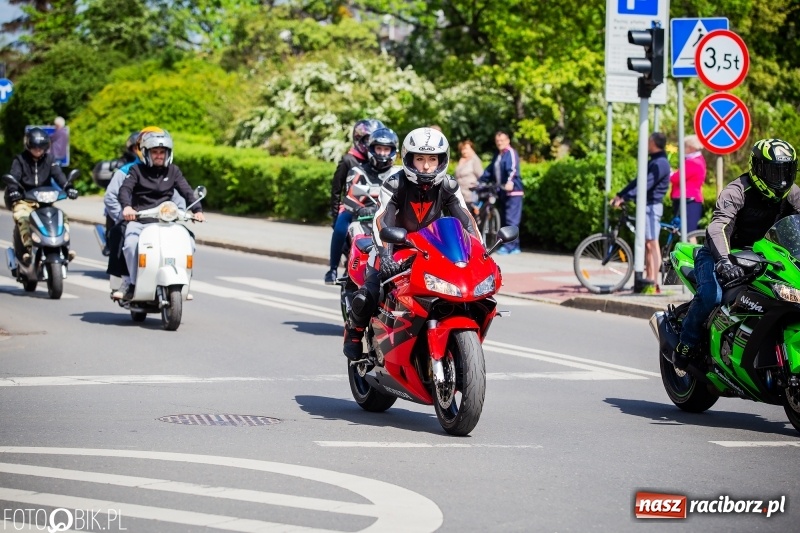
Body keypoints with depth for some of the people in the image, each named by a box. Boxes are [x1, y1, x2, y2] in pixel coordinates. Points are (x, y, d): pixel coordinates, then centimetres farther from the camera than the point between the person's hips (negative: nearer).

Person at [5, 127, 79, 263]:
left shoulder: (49, 159, 8)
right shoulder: (20, 160, 2)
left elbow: (58, 174, -7)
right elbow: (13, 177, -12)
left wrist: (67, 187, -27)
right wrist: (13, 191, -35)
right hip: (24, 201, -3)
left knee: (63, 216, -17)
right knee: (22, 218, -33)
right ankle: (28, 248, -40)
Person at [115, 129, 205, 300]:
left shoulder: (173, 171, 14)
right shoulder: (137, 170, 6)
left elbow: (187, 191, 6)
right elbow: (125, 189, -9)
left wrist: (197, 210, -13)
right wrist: (127, 206, -31)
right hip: (139, 220, -2)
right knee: (131, 243, -33)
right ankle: (132, 281, -16)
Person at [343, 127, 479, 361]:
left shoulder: (448, 187, -8)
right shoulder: (395, 184, -19)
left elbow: (467, 221, -13)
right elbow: (381, 221, -30)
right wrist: (385, 255, -47)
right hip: (395, 246, -4)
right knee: (369, 295, -25)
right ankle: (353, 332, 6)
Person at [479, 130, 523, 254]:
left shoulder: (511, 153, -8)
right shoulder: (497, 156, 19)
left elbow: (513, 168, -25)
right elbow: (489, 171, 29)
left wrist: (510, 181, -41)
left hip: (513, 191, -9)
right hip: (502, 192, 9)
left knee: (511, 220, -11)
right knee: (503, 220, 8)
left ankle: (509, 246, -13)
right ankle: (514, 246, 12)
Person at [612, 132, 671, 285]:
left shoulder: (660, 163, -14)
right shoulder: (653, 162, 19)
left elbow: (645, 185, -24)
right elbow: (637, 181, 20)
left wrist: (624, 198, -29)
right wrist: (619, 195, 13)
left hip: (652, 206, -10)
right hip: (646, 205, 10)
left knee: (652, 244, -10)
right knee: (646, 244, 10)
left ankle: (653, 281, -11)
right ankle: (649, 277, 12)